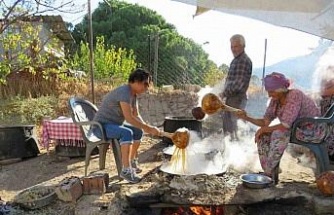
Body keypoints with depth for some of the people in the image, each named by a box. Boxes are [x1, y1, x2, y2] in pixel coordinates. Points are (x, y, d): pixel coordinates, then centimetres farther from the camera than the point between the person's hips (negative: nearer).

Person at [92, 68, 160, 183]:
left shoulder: (133, 94, 8)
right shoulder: (124, 92, -23)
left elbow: (136, 116, 7)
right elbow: (129, 118, -32)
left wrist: (147, 127, -11)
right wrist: (148, 128, -27)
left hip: (113, 124, 11)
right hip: (101, 125, -11)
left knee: (138, 132, 14)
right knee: (127, 133, -33)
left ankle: (132, 163, 25)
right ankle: (126, 170, -31)